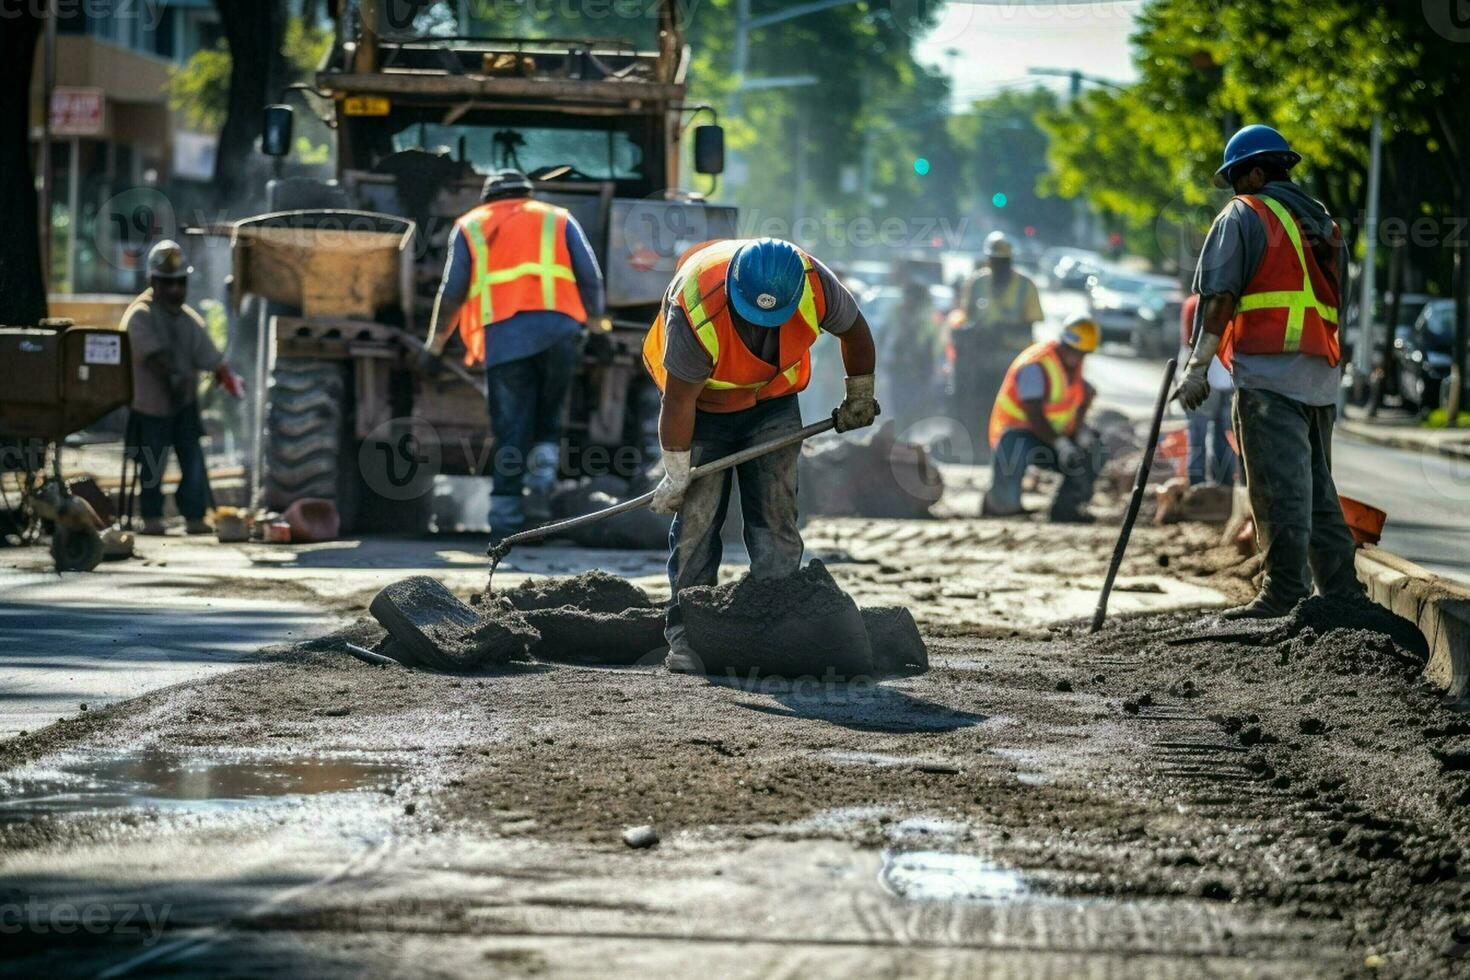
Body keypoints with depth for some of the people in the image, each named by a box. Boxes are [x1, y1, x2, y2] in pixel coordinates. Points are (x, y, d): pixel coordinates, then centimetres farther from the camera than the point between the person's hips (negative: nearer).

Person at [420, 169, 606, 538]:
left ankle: (506, 515, -2)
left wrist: (435, 346, 15)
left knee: (510, 429, 3)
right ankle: (544, 466, -11)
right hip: (558, 330, 0)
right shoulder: (559, 220, 23)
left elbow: (452, 292, 11)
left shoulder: (470, 227, 21)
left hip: (502, 336, 0)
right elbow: (590, 276, 10)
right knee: (550, 419, 16)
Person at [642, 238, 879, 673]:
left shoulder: (815, 285, -29)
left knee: (776, 514, -5)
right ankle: (686, 634, -3)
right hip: (704, 405, -3)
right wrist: (676, 478, -19)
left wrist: (860, 398, 7)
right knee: (696, 518, -8)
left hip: (772, 400, 3)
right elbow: (679, 400, -27)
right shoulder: (696, 309, -38)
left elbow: (854, 330, -5)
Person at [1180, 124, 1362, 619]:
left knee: (1280, 487, -10)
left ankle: (1285, 593, -14)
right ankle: (1342, 591, 11)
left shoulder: (1245, 215, 1)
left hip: (1268, 372, -7)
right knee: (1319, 487, 12)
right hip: (1321, 377, 7)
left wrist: (1198, 367, -5)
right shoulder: (1324, 223, 23)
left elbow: (1219, 298, -7)